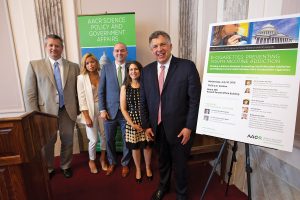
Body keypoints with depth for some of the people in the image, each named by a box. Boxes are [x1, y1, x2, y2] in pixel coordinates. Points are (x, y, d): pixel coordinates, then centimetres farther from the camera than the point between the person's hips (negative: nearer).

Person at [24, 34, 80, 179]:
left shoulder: (73, 67, 4)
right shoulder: (34, 65, 0)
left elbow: (78, 90, 5)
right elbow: (29, 94, -3)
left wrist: (78, 109, 2)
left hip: (68, 111, 1)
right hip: (46, 111, -1)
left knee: (67, 141, 14)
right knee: (47, 143, 14)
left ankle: (66, 166, 39)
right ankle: (48, 169, 39)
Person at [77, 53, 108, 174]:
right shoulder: (81, 78, -7)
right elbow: (82, 99, -9)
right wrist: (87, 117, -12)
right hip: (90, 111, -3)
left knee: (104, 136, 10)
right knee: (94, 140, 2)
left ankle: (102, 158, 35)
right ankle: (91, 161, 31)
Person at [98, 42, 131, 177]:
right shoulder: (106, 68, 2)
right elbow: (101, 91, 2)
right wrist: (102, 109, -4)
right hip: (110, 111, 1)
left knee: (127, 140, 11)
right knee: (109, 139, 14)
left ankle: (125, 164, 34)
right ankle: (112, 163, 38)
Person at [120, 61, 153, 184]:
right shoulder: (125, 87, -1)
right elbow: (123, 108, -3)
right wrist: (132, 124, -8)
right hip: (132, 121, 1)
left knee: (147, 146, 11)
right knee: (135, 147, 12)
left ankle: (148, 168, 37)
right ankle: (138, 169, 36)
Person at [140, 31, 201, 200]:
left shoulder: (187, 66, -11)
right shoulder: (147, 71, 2)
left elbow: (195, 100, -11)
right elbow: (144, 101, 6)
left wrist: (189, 127, -13)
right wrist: (146, 125, 3)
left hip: (179, 128, -3)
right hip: (157, 127, 4)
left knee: (180, 163, 15)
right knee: (163, 160, 23)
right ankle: (163, 186, 51)